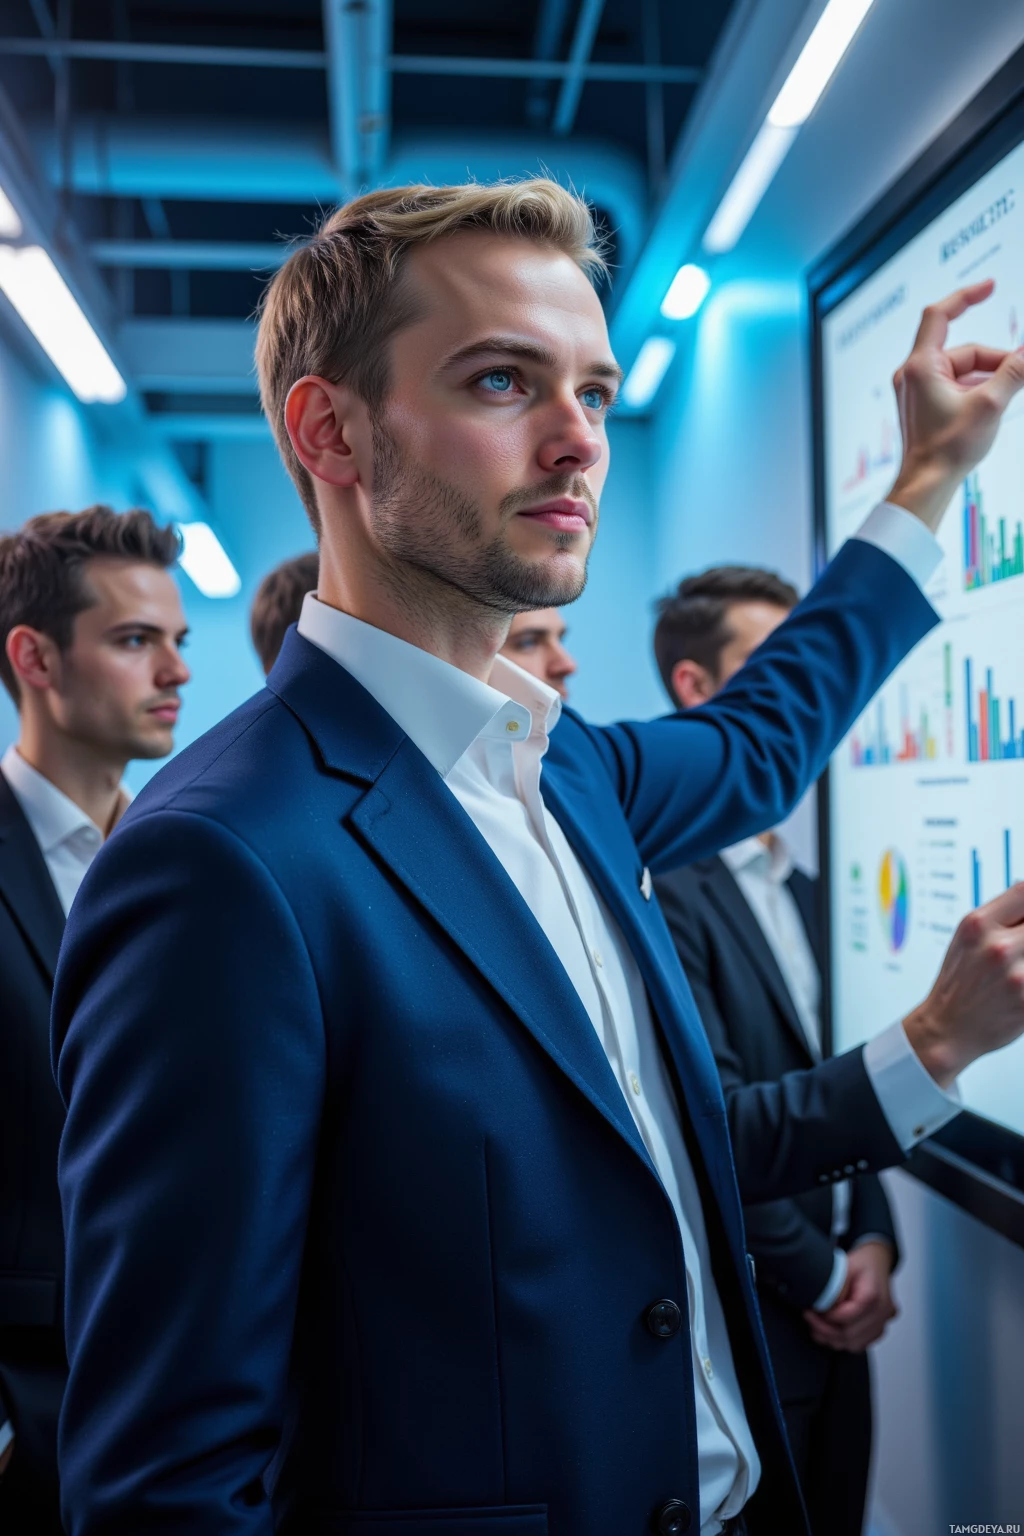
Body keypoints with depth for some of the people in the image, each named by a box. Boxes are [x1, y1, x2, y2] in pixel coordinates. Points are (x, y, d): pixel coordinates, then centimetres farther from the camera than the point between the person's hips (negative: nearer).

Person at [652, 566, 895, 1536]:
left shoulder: (794, 884, 9)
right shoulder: (663, 879, -21)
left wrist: (872, 1239, 0)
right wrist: (824, 1279, -10)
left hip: (830, 1313, 8)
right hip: (742, 1319, -8)